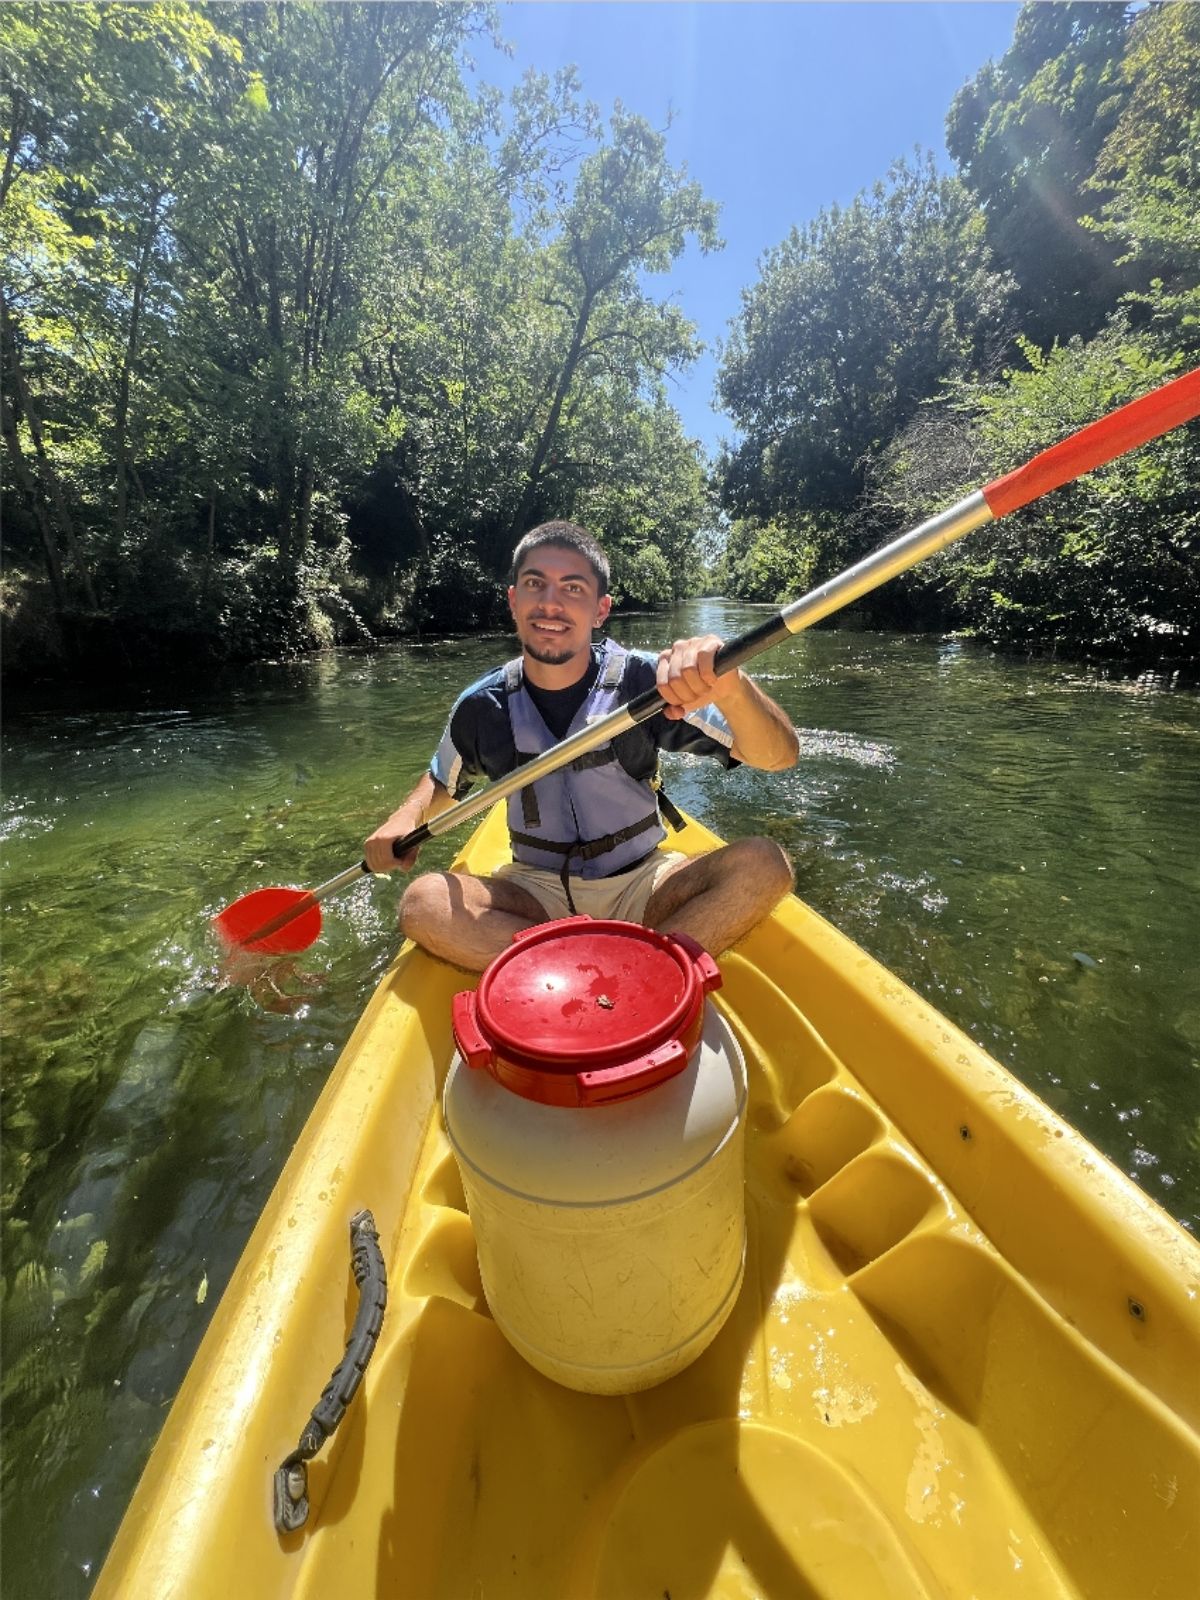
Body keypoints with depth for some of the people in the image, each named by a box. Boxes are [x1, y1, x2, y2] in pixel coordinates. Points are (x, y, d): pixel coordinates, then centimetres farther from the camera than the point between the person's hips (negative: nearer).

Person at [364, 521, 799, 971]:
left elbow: (778, 757, -19)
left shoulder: (641, 681, -13)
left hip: (640, 888, -1)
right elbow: (443, 782, 16)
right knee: (423, 903, -25)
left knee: (763, 863, -23)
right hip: (536, 891, 2)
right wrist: (407, 817, -6)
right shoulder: (482, 707, -6)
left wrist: (729, 686, -40)